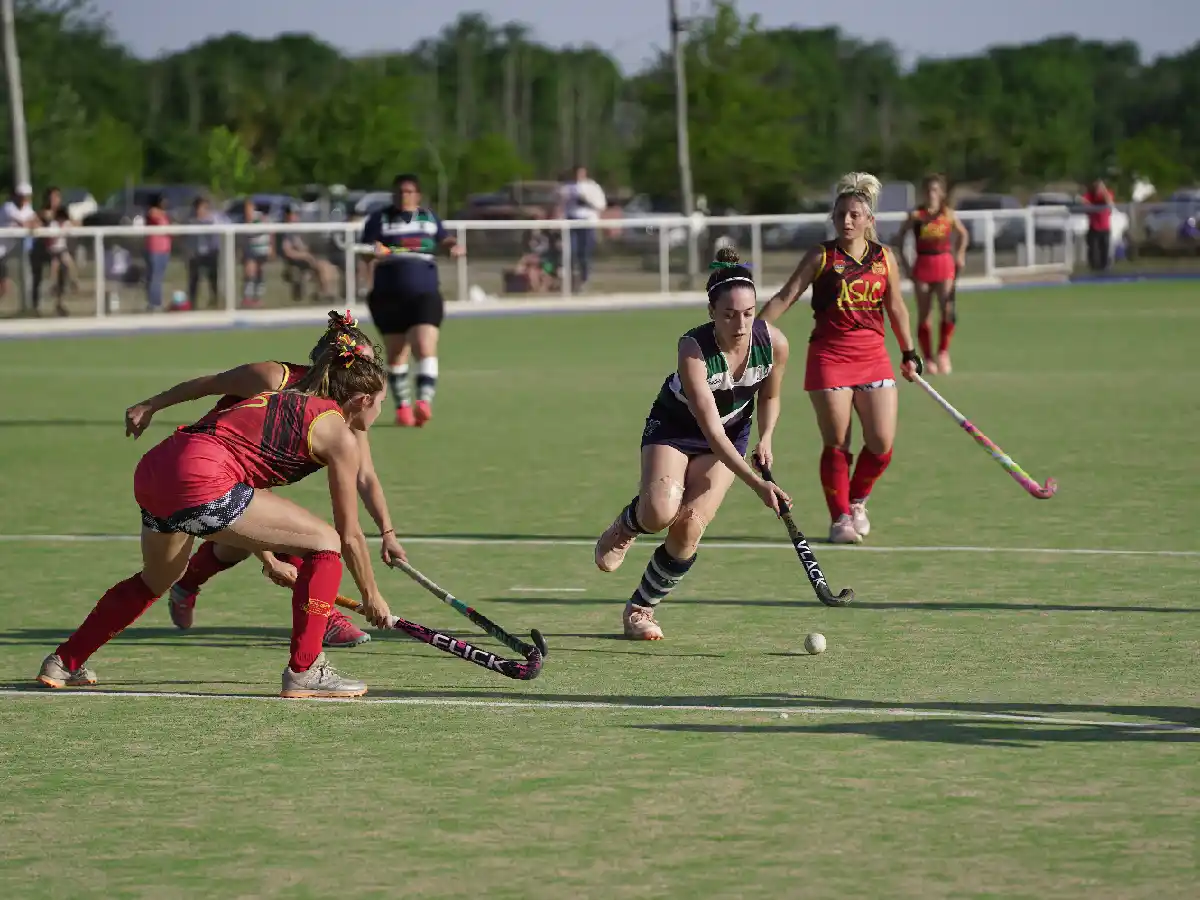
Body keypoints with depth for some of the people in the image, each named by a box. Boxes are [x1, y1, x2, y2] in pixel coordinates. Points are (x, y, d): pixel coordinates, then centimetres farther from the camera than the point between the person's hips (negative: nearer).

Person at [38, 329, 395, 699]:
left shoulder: (289, 402, 27)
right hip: (199, 478, -9)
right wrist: (372, 595, 23)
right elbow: (349, 535, 9)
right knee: (325, 541, 0)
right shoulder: (339, 435, 5)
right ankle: (304, 671, 0)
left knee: (156, 580, 35)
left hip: (154, 466, 9)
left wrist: (263, 549, 44)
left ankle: (64, 662, 46)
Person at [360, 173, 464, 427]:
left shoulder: (429, 217, 13)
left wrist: (454, 244, 7)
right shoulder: (379, 219, 4)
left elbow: (442, 238, 30)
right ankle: (402, 405, 18)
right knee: (396, 353, 5)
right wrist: (373, 252, -25)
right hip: (388, 297, -1)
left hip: (425, 294, 1)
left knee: (426, 347, -17)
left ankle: (425, 400, -25)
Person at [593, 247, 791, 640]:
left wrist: (765, 439, -16)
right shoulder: (693, 349, -33)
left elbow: (769, 397, 3)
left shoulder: (774, 343, -21)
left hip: (733, 434, 3)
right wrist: (757, 483, -44)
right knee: (661, 512, -30)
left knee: (689, 527, -14)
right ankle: (625, 526, 9)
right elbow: (711, 429, -37)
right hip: (673, 427, -3)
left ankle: (640, 609, 8)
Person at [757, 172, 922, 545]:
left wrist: (909, 353, 20)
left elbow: (895, 307, 17)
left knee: (881, 442, -4)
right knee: (837, 444, -1)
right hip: (830, 356, -3)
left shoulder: (884, 258, 7)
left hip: (873, 356, 3)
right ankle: (840, 518, 10)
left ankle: (857, 501, 21)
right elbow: (785, 297, -7)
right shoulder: (821, 257, -2)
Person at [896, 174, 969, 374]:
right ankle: (928, 359, 15)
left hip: (944, 263, 0)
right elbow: (900, 236, 6)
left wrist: (960, 253, 4)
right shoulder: (916, 215, -1)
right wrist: (903, 261, -2)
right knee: (924, 315, 4)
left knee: (947, 309, -17)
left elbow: (963, 234, 18)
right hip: (922, 265, 0)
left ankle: (943, 352, -1)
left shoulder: (948, 214, 3)